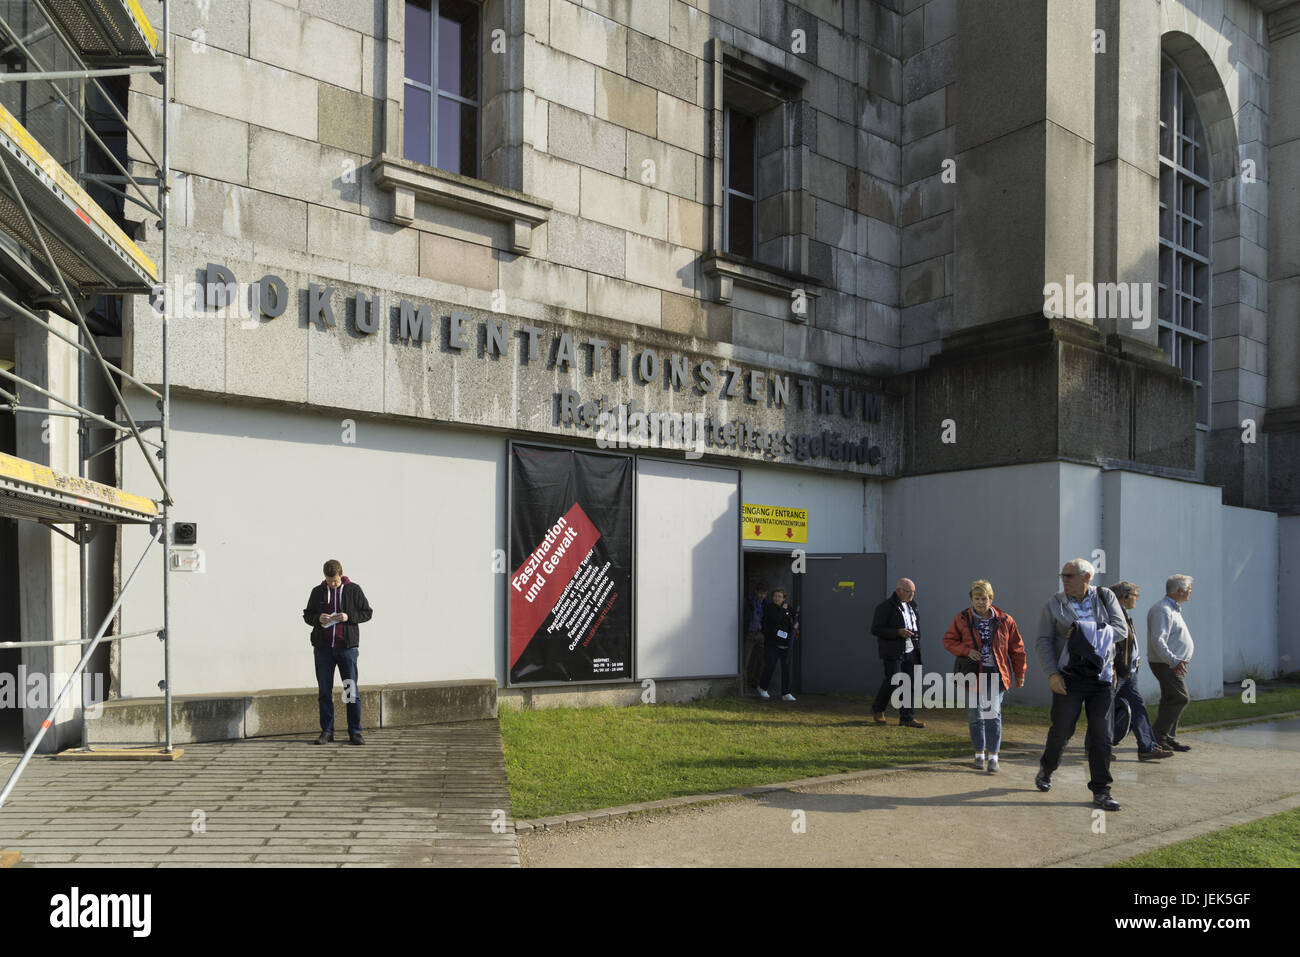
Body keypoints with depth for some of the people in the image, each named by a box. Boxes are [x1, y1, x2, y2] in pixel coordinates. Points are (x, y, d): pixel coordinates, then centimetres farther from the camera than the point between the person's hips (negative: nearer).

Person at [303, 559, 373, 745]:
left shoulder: (353, 590, 2)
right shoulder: (317, 592, 8)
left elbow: (367, 613, 5)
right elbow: (307, 615, 15)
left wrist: (349, 617, -12)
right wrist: (318, 618, -8)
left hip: (347, 647, -2)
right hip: (323, 648, 2)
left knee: (352, 690, -1)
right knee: (324, 691, 5)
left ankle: (355, 732, 6)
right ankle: (327, 731, 14)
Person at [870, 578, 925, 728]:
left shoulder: (912, 604, 12)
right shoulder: (885, 607, -11)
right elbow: (875, 629, -14)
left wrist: (916, 636, 13)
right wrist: (898, 632, -22)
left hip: (911, 652, 7)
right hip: (893, 653, -7)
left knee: (911, 684, 3)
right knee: (893, 682, -3)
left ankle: (907, 718, 11)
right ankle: (877, 710, 20)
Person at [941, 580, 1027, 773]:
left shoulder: (1004, 621, 1)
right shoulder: (962, 620, 0)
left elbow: (1017, 649, 8)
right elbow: (948, 640, 5)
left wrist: (1019, 674, 7)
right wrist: (966, 650, -13)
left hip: (996, 675, -1)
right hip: (973, 675, 1)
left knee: (993, 714, -11)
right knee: (976, 716, 8)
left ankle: (993, 757, -6)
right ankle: (979, 753, 24)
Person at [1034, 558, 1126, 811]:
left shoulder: (1105, 597, 6)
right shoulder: (1054, 605, 1)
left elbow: (1120, 629, -2)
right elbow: (1043, 642, -2)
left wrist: (1088, 632, -13)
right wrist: (1052, 673, -13)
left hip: (1102, 677, 1)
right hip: (1069, 678, -1)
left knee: (1101, 735, 2)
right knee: (1062, 730, 1)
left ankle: (1100, 791, 11)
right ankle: (1046, 769, 29)